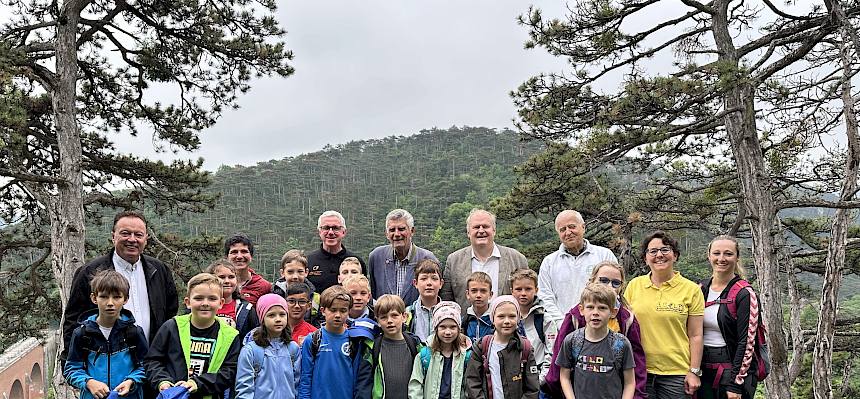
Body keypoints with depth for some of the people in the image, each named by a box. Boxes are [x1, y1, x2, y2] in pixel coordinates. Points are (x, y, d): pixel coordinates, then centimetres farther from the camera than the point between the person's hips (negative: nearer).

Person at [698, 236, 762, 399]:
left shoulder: (744, 294, -9)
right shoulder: (701, 289, 7)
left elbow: (747, 342, -12)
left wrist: (735, 384, -16)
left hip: (732, 369, -5)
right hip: (703, 370, 5)